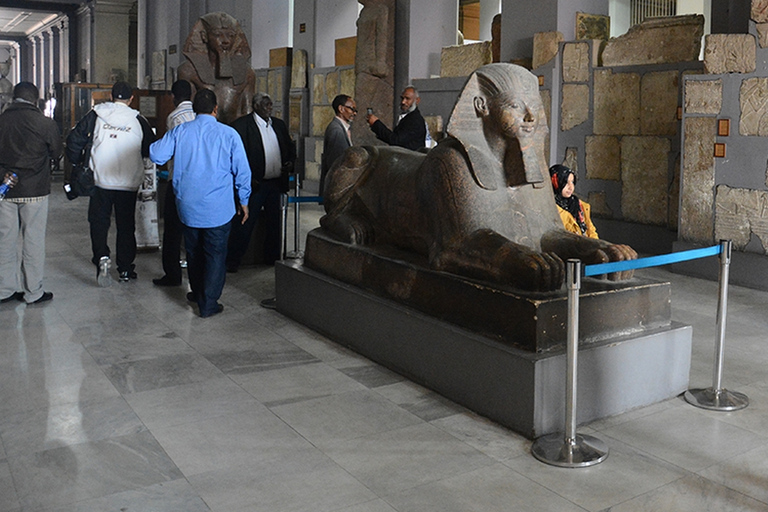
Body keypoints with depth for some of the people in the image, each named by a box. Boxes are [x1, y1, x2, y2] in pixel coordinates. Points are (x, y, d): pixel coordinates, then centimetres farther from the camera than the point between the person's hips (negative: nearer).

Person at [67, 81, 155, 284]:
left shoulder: (96, 115, -1)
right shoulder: (137, 120, -2)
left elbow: (74, 140, 0)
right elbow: (152, 150, 4)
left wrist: (77, 163, 14)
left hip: (101, 181, 0)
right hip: (128, 183, 0)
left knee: (98, 221, 11)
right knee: (126, 224, 10)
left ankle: (102, 256, -12)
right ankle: (125, 269, 15)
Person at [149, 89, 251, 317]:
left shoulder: (180, 131, -3)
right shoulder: (228, 134, -7)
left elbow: (156, 155, -9)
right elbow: (242, 171, -4)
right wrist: (244, 202, 8)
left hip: (188, 207, 3)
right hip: (218, 209, -3)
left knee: (194, 253, 20)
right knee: (215, 255, 7)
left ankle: (198, 293, 37)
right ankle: (209, 303, 10)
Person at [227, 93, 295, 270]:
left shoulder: (279, 124, 14)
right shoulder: (241, 125, -6)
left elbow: (290, 148, 22)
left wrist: (290, 162, 1)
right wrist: (247, 179, -17)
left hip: (276, 182, 6)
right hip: (255, 183, -6)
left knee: (274, 222, 14)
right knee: (244, 223, -3)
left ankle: (272, 257, 27)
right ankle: (232, 261, 5)